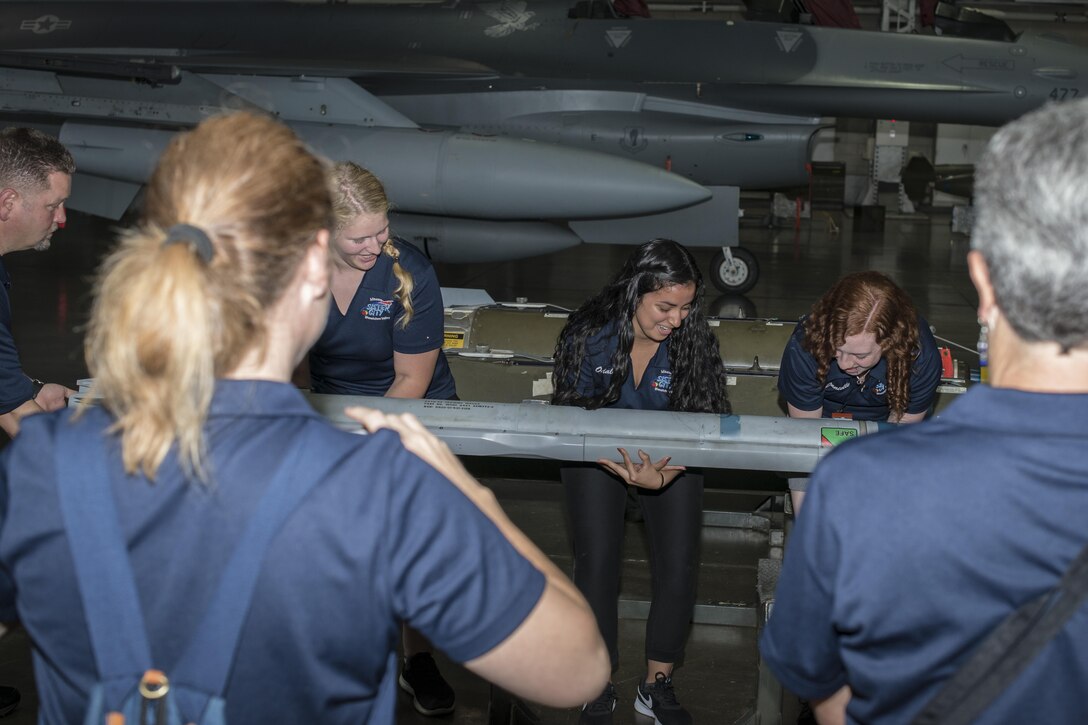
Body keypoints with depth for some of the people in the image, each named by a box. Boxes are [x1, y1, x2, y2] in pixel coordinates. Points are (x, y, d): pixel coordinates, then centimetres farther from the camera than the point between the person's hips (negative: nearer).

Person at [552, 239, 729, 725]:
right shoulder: (590, 335, -19)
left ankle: (657, 685, 9)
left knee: (679, 567, -12)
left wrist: (664, 475, -34)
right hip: (600, 457, -1)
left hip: (671, 461, 1)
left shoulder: (693, 341, -15)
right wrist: (627, 473, -31)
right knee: (597, 565, -14)